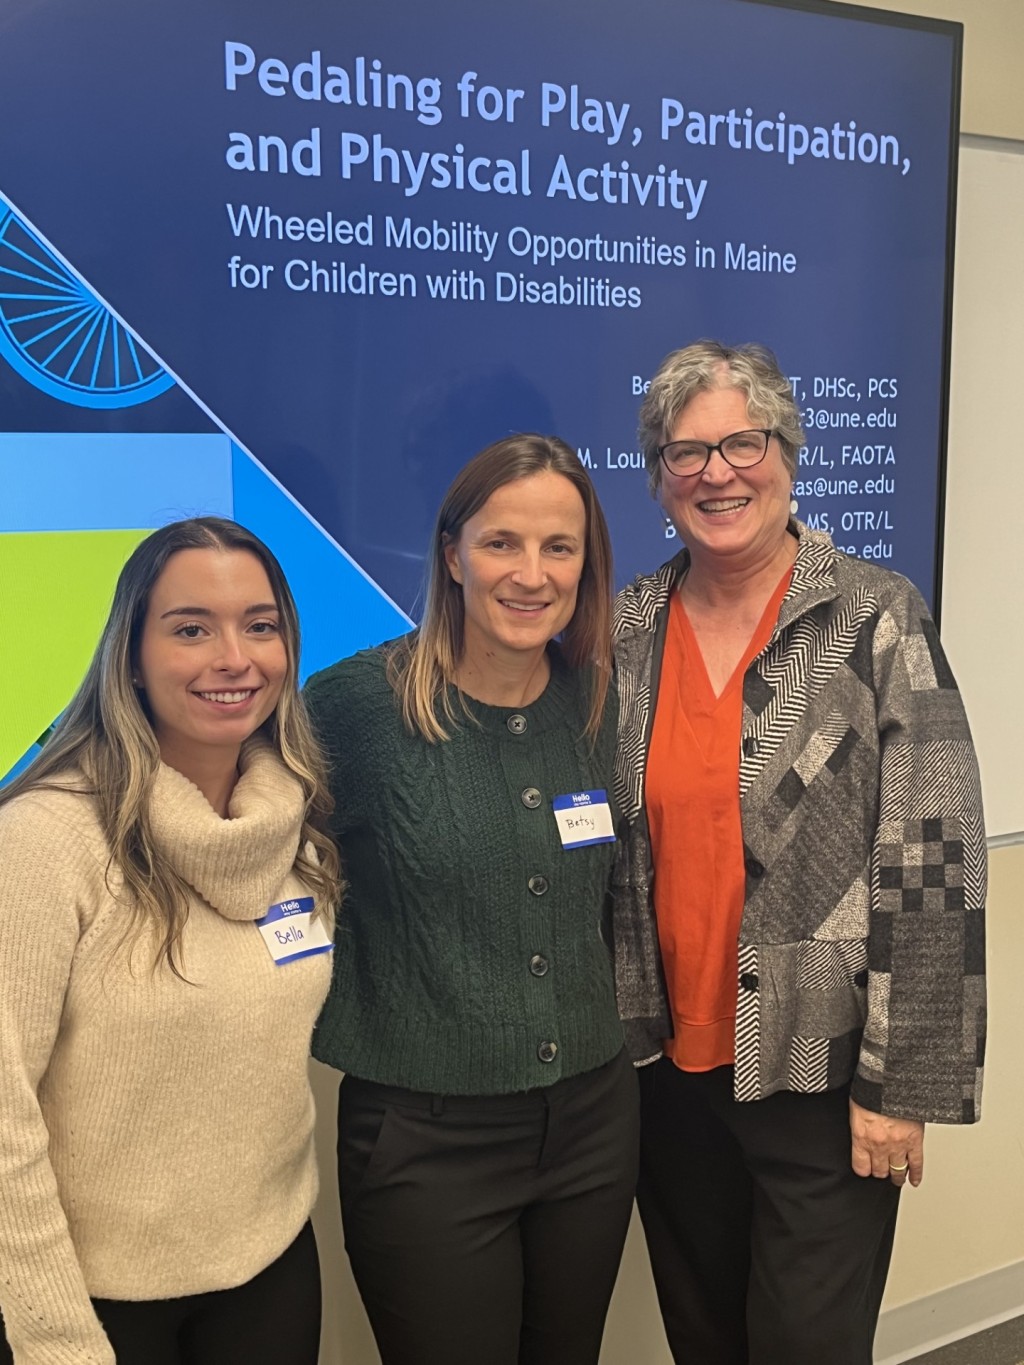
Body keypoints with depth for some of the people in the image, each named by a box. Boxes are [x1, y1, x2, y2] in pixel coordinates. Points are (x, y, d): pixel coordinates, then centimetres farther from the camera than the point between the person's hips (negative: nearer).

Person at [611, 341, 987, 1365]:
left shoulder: (877, 620, -10)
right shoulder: (622, 631, 1)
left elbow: (934, 864, -12)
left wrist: (902, 1085, -13)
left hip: (820, 1074, -4)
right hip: (668, 1066, 4)